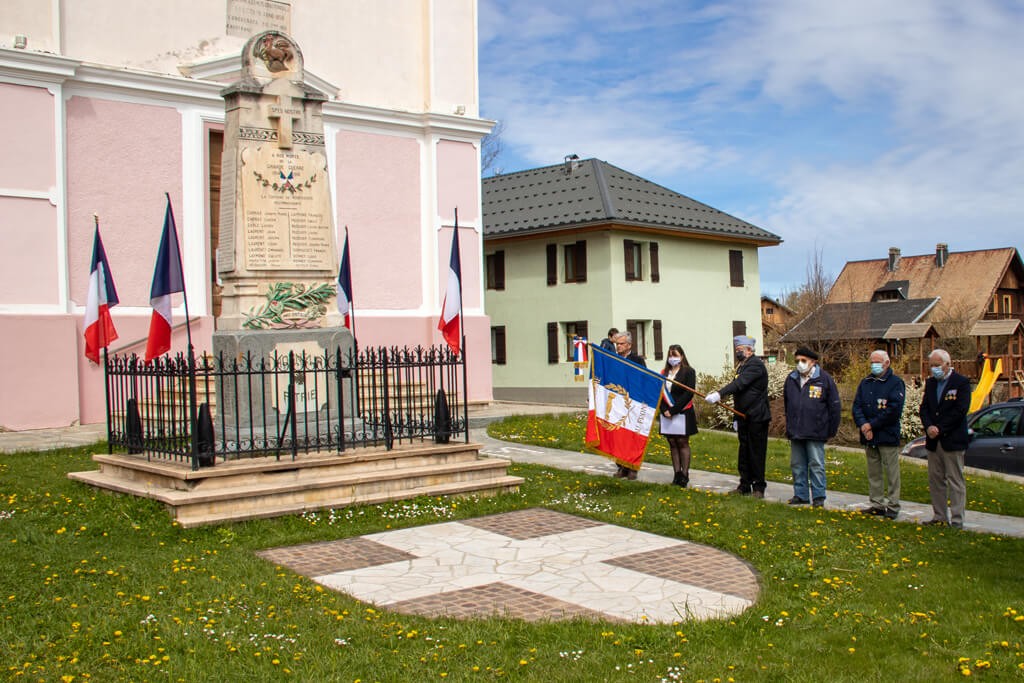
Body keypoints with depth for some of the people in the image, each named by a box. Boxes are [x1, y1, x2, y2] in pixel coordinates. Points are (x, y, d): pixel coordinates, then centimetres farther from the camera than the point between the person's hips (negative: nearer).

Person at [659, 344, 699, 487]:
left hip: (683, 413, -4)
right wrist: (664, 410, -8)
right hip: (667, 414, 5)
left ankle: (684, 475, 2)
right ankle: (676, 474, 9)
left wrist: (673, 410, -15)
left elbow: (688, 394, -11)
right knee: (672, 444, 5)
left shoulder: (689, 372, -2)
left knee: (682, 443, -2)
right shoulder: (664, 372, 12)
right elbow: (660, 392, 7)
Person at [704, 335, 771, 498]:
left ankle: (759, 487, 5)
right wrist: (737, 418, 20)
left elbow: (739, 384, -26)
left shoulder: (756, 365, -13)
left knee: (757, 453, -3)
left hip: (757, 417, -9)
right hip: (744, 417, 9)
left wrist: (719, 394, -35)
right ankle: (745, 486, 18)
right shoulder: (742, 366, 16)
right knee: (743, 453, 11)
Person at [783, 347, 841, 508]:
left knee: (816, 465, 0)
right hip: (795, 432, 5)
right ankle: (800, 495, 20)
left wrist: (831, 430, -3)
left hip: (815, 433, -5)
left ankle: (818, 497, 8)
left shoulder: (824, 379, -5)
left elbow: (835, 407, -2)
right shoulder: (791, 379, 8)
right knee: (797, 465, 10)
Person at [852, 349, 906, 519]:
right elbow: (857, 406, 8)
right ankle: (876, 504, 17)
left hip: (888, 435, -6)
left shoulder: (895, 382, -4)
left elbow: (894, 410, -13)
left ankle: (893, 506, 3)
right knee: (873, 472, 10)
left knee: (891, 471, -3)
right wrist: (863, 424, -10)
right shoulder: (865, 383, 14)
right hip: (868, 436, 6)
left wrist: (872, 425, -13)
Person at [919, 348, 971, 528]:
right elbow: (924, 408, 8)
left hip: (952, 440, -6)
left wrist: (939, 429, -15)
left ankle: (956, 520, 0)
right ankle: (939, 516, 18)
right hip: (933, 440, 6)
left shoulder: (961, 382, -6)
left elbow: (960, 410, -13)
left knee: (955, 481, -3)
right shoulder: (930, 383, 13)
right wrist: (929, 427, -10)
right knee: (935, 480, 10)